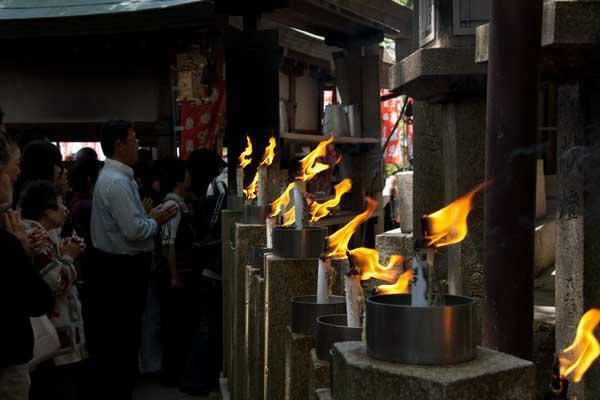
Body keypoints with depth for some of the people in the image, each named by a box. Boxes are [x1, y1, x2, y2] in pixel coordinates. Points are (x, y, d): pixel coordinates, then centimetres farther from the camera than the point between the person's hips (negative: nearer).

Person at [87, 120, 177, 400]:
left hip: (118, 267, 10)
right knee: (121, 341, 0)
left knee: (116, 340, 18)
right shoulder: (117, 182, -20)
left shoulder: (115, 177, 12)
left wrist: (149, 218, 6)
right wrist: (155, 221, -8)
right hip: (122, 270, -10)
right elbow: (134, 231, -26)